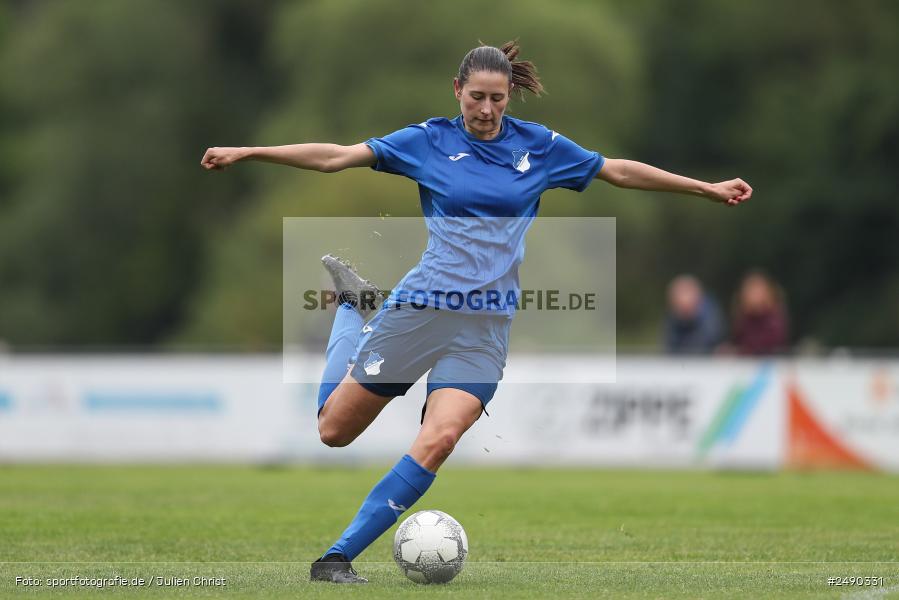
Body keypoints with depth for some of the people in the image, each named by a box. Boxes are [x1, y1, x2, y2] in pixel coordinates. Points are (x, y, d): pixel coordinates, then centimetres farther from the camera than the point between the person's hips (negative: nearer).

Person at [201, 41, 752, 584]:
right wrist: (248, 153, -6)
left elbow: (620, 171, 16)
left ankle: (339, 557, -14)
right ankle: (353, 307, 32)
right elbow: (336, 157, 0)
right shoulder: (429, 141, 2)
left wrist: (706, 188, 17)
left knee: (439, 441, -21)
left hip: (487, 325, 1)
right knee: (334, 429, 4)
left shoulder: (540, 146, 7)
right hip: (422, 308, -1)